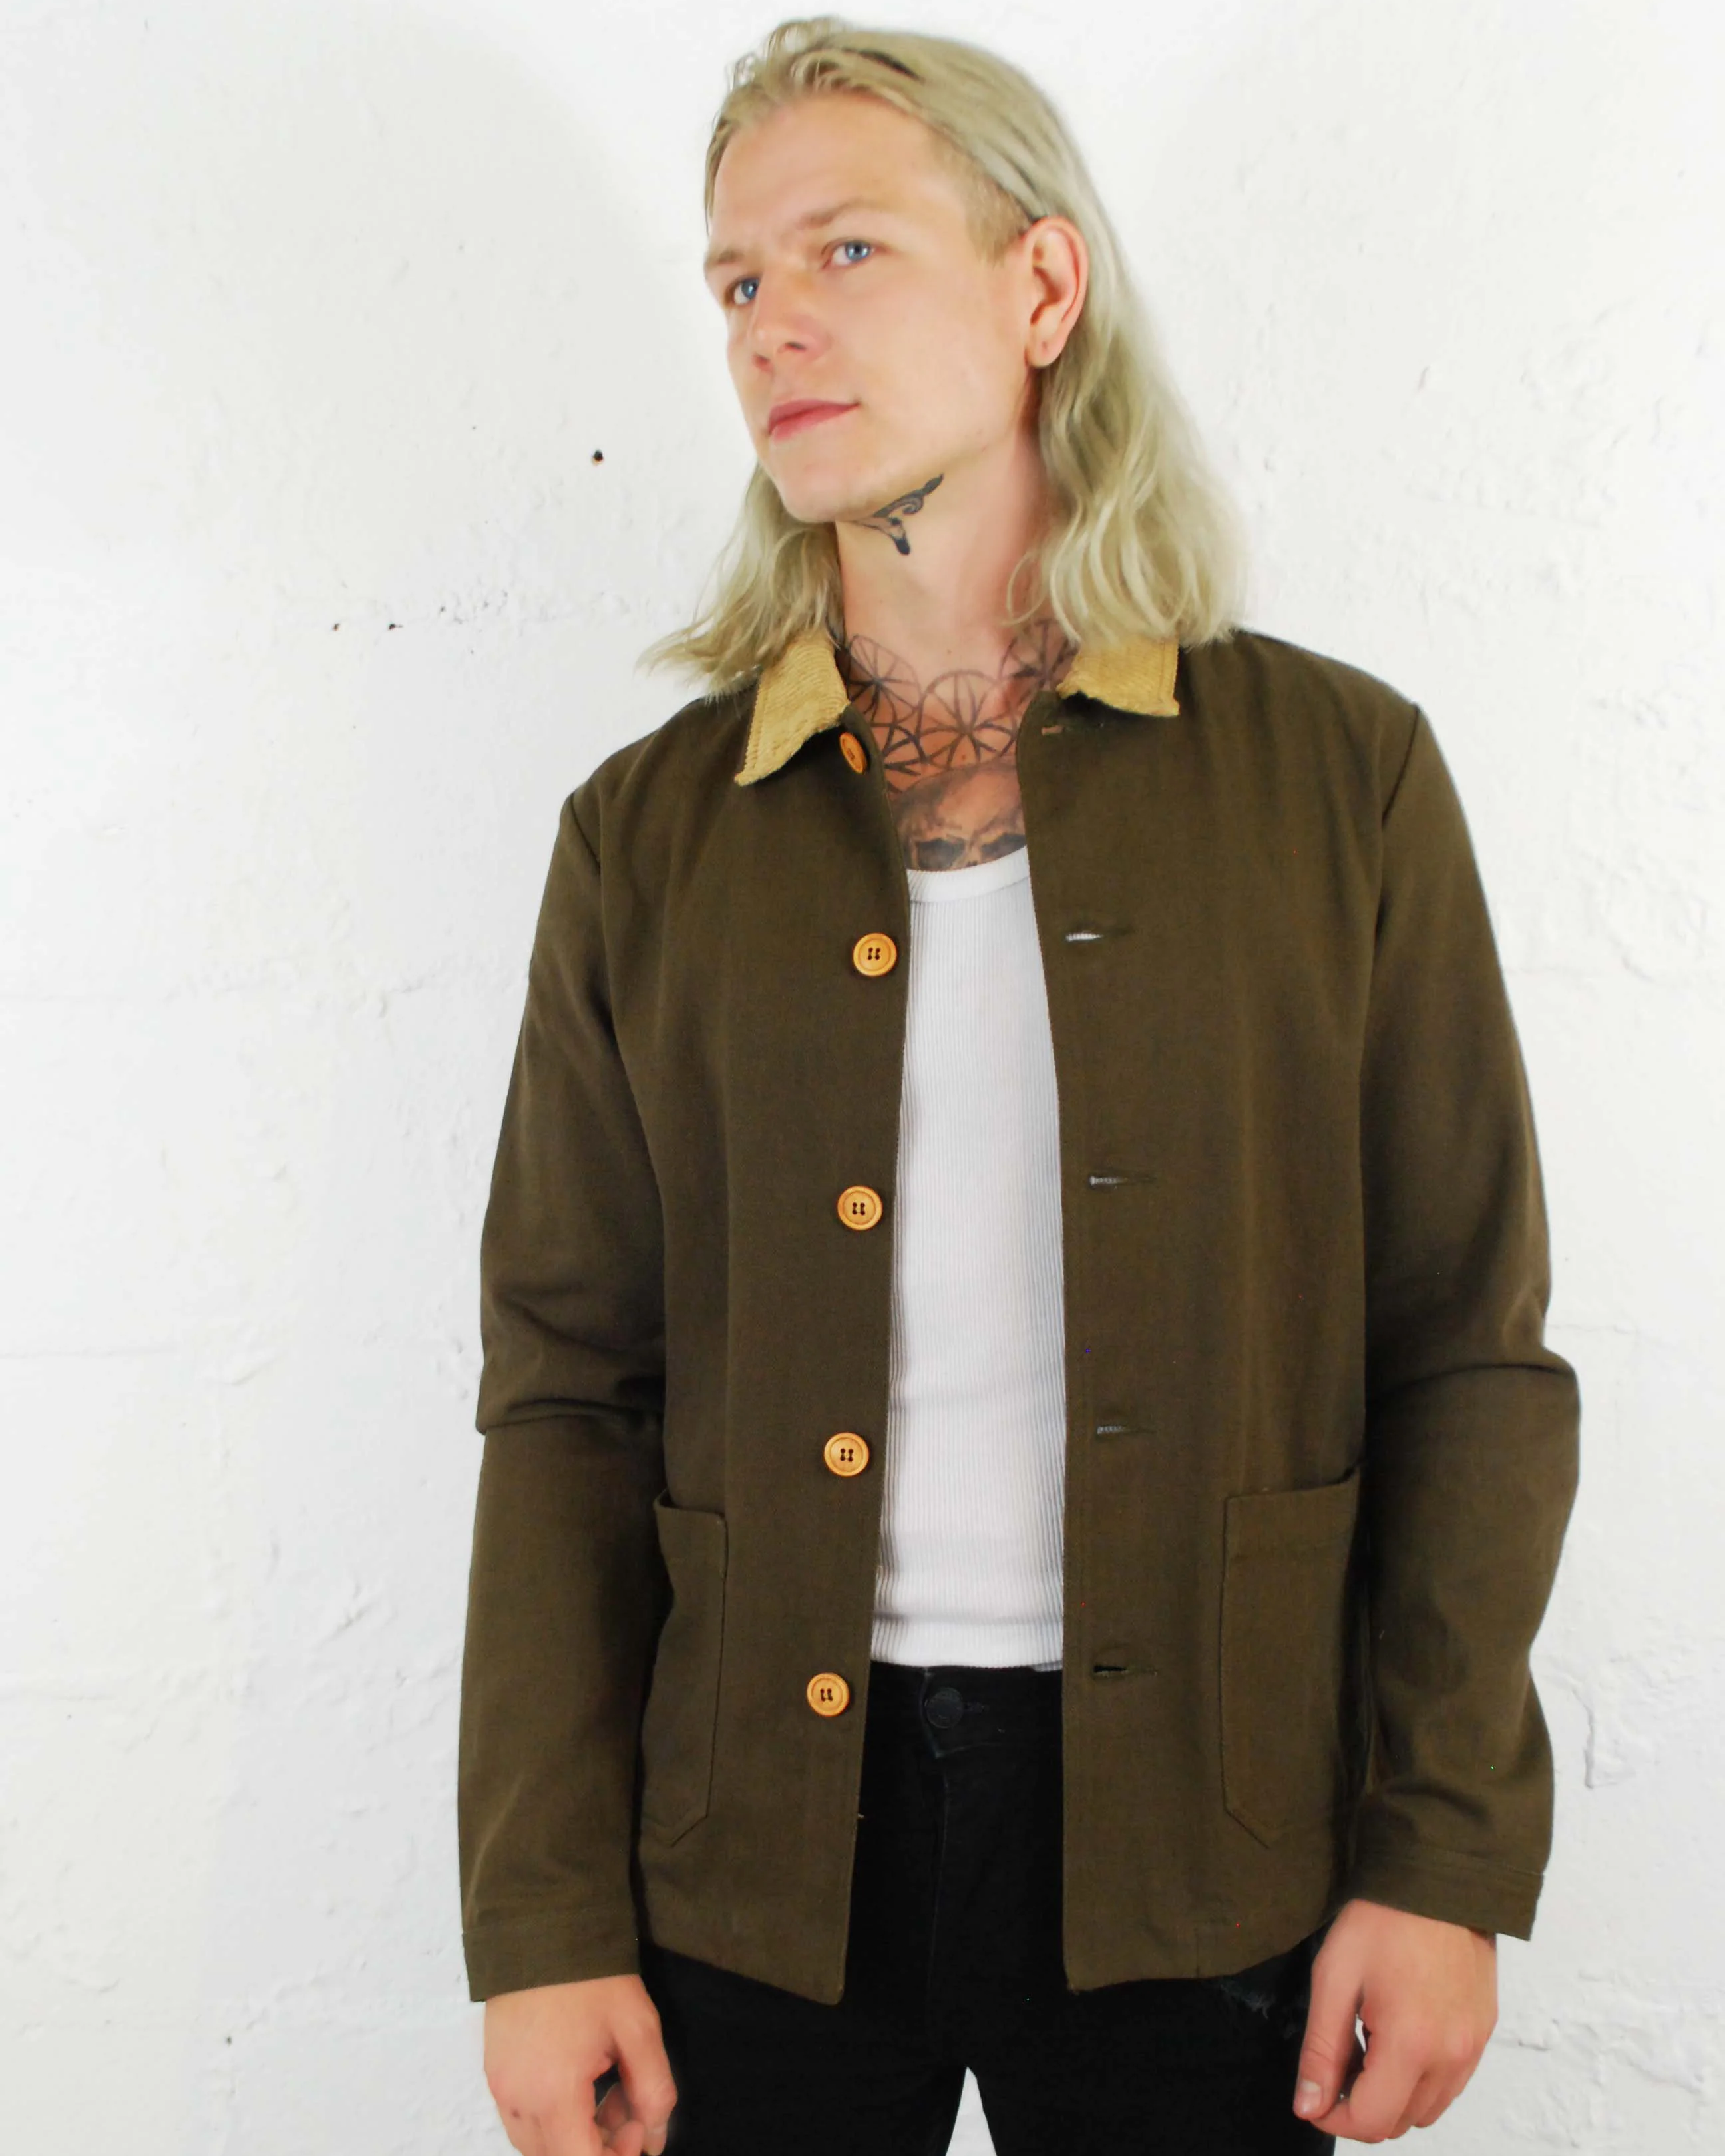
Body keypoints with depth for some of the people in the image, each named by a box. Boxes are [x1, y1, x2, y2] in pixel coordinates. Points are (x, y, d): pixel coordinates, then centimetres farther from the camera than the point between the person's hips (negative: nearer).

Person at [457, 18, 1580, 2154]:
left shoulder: (1339, 771, -1)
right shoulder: (650, 830, 2)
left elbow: (1472, 1354, 0)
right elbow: (565, 1392, 2)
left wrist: (1446, 1859, -5)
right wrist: (542, 1920, -2)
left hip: (1193, 1845, 0)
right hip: (757, 1838, 1)